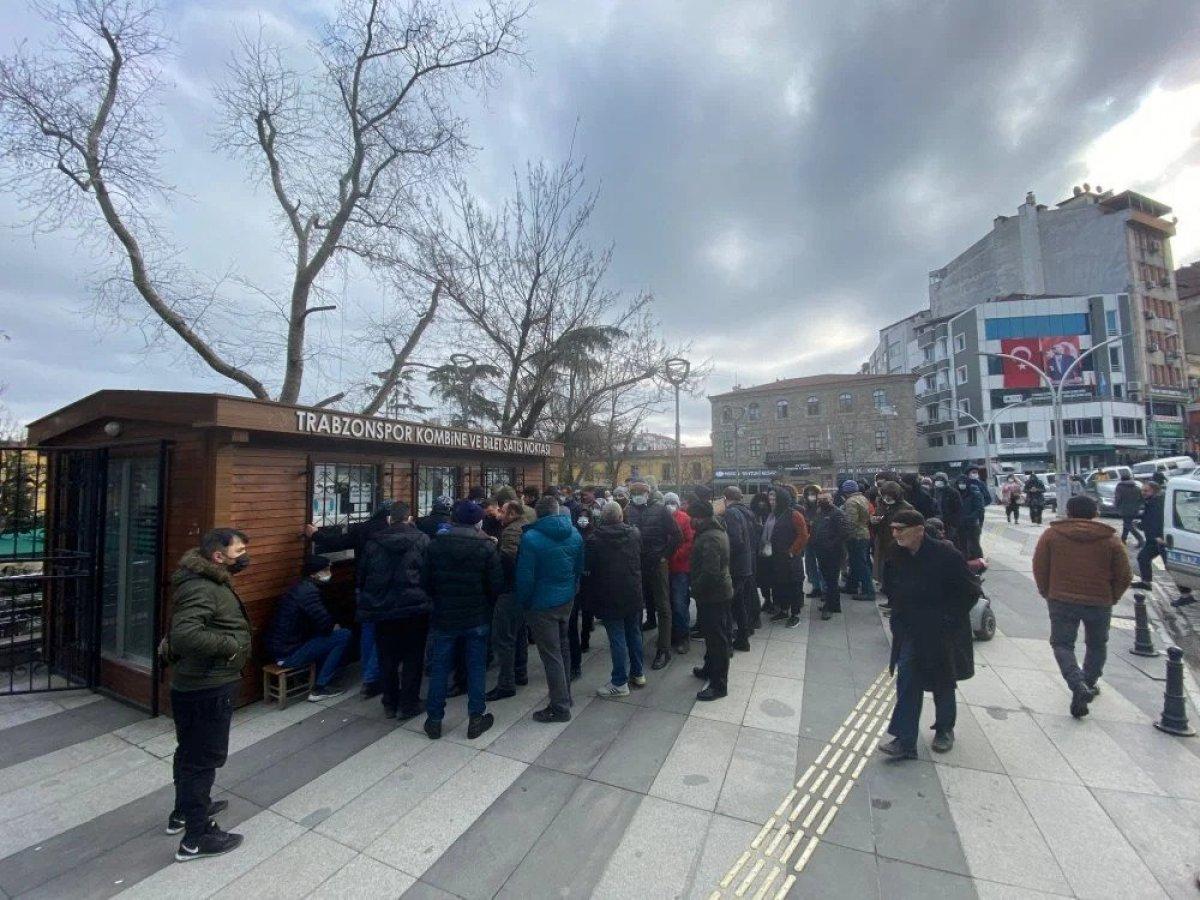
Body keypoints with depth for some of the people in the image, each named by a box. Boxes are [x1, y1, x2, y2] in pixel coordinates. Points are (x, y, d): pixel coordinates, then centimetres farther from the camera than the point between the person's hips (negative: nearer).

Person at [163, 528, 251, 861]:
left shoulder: (211, 582, 8)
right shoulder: (201, 588, -25)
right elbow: (185, 633, -37)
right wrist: (231, 645, -27)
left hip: (201, 684, 10)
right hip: (207, 688, -10)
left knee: (192, 750, 26)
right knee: (205, 756, 4)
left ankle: (184, 811, 45)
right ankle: (196, 837, 18)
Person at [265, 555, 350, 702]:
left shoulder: (301, 587, 10)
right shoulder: (308, 591, -20)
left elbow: (319, 621, 18)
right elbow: (326, 624, -21)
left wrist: (334, 626, 5)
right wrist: (339, 628, -1)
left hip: (278, 648, 10)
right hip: (288, 655, -10)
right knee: (344, 636, -10)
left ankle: (321, 681, 22)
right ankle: (319, 689, -1)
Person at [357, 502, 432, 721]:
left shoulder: (373, 543, 2)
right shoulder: (422, 540, -8)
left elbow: (363, 576, 9)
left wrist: (368, 603, 20)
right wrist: (428, 598, 5)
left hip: (382, 610, 3)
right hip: (415, 608, -3)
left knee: (387, 658, 15)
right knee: (412, 658, 10)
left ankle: (390, 704, 26)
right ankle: (408, 705, 17)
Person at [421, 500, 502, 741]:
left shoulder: (435, 545, -7)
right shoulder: (486, 546, -13)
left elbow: (425, 582, -2)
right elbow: (497, 585, -12)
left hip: (444, 617, 2)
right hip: (477, 618, -1)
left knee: (440, 668, 14)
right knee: (476, 667, 11)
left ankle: (434, 720, 25)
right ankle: (476, 718, 20)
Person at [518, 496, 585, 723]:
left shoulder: (531, 538, -19)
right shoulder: (574, 534, -1)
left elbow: (525, 576, -17)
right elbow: (580, 568, 5)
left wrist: (524, 602, -2)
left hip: (542, 604, -6)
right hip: (567, 600, 6)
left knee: (551, 654, 3)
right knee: (562, 646, 22)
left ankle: (560, 706, 13)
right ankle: (564, 693, 37)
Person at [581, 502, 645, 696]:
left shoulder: (594, 538, -12)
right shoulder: (634, 533, 1)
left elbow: (587, 570, -9)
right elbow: (641, 561, 11)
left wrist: (587, 599, 0)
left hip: (609, 597, -4)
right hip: (634, 594, 5)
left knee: (617, 638, 2)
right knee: (634, 633, 17)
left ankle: (620, 683, 11)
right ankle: (638, 674, 31)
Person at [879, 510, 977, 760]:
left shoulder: (945, 555, -20)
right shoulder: (897, 558, -3)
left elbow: (970, 592, -12)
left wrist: (948, 619, -13)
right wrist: (899, 619, 6)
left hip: (943, 634, -4)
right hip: (910, 632, 4)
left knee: (942, 683, 15)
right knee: (907, 682, 0)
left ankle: (945, 730, 40)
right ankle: (904, 741, 6)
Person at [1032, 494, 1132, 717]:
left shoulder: (1051, 534, -5)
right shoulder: (1111, 540, -1)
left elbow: (1039, 568, -4)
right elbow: (1124, 576, 1)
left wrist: (1047, 593, 10)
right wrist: (1111, 598, 15)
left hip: (1061, 600, -2)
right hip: (1100, 603, 2)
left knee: (1062, 644, 7)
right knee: (1096, 645, 23)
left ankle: (1078, 686, -13)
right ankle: (1089, 685, 31)